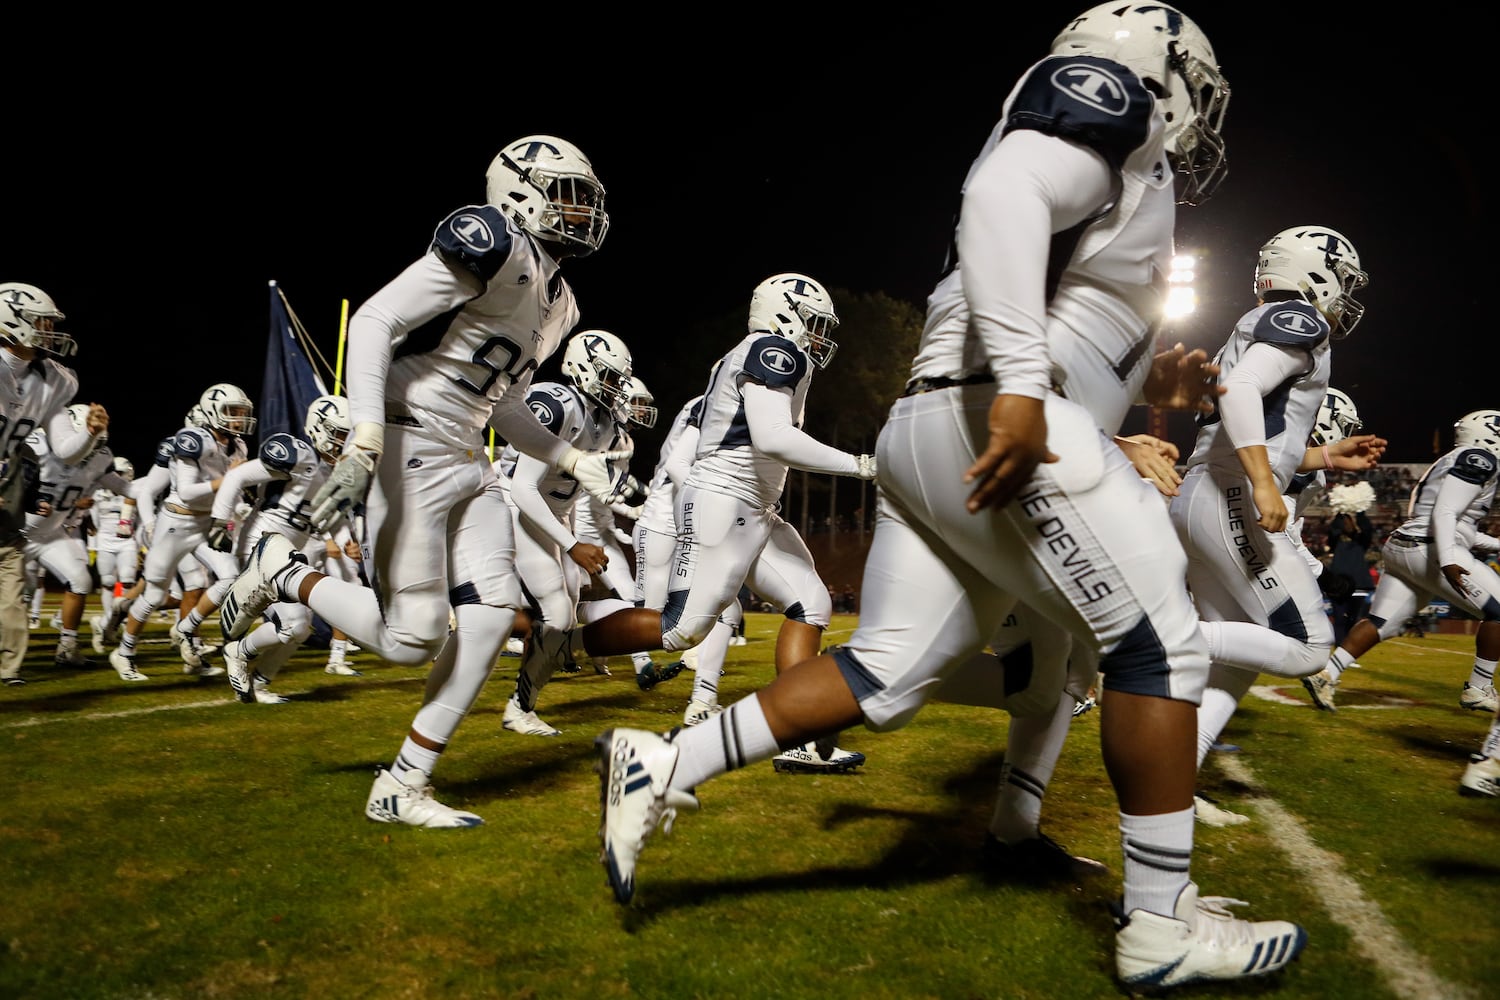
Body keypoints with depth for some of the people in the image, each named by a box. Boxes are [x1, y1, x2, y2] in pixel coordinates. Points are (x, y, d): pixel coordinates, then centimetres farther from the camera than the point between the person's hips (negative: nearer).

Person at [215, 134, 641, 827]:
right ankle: (280, 571, 18)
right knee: (412, 638, -8)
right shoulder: (493, 245, -13)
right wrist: (364, 444, -28)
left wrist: (579, 465, 15)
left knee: (493, 612, -1)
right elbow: (373, 321, -19)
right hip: (409, 451, -9)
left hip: (468, 464, 9)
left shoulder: (556, 302, 16)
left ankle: (403, 786, 10)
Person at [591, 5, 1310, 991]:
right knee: (1159, 647, 1)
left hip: (933, 433, 9)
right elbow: (1004, 194, -17)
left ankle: (659, 766, 10)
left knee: (884, 676, 8)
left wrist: (1151, 377, 21)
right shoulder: (1109, 102, 5)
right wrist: (1023, 382, -26)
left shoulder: (1107, 171, 32)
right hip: (1003, 423, -9)